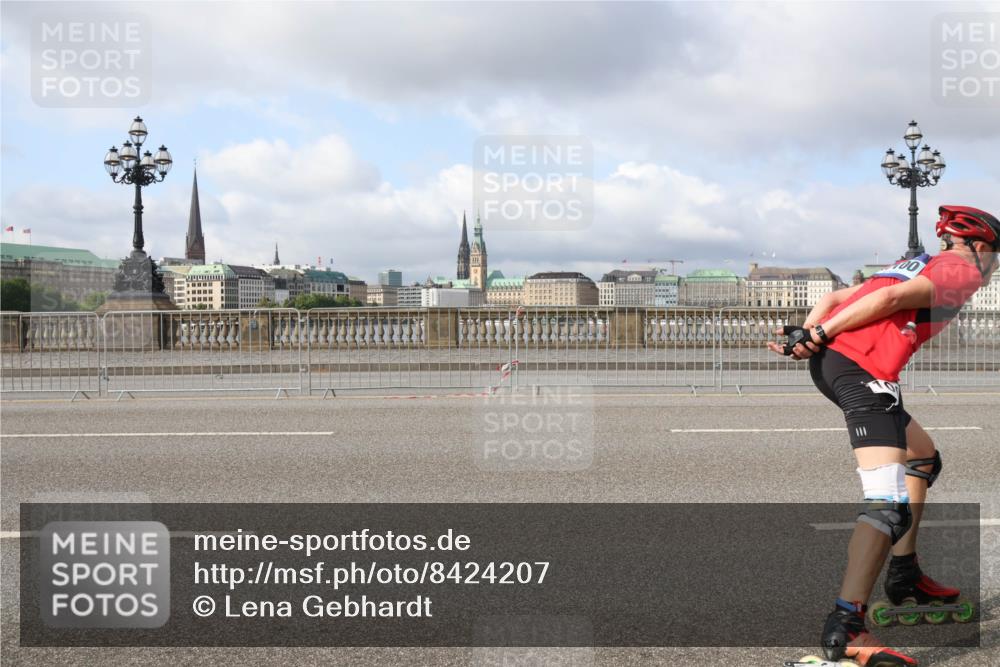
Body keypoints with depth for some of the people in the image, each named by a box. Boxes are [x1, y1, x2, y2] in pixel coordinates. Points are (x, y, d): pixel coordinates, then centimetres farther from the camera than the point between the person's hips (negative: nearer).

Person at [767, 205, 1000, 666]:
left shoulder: (917, 265, 33)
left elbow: (834, 298, 22)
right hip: (861, 367, -9)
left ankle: (903, 575, 31)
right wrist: (821, 334, -11)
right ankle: (845, 629, -28)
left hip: (828, 358, 9)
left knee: (923, 457, 27)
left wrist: (807, 334, 6)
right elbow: (892, 298, -9)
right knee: (890, 504, -17)